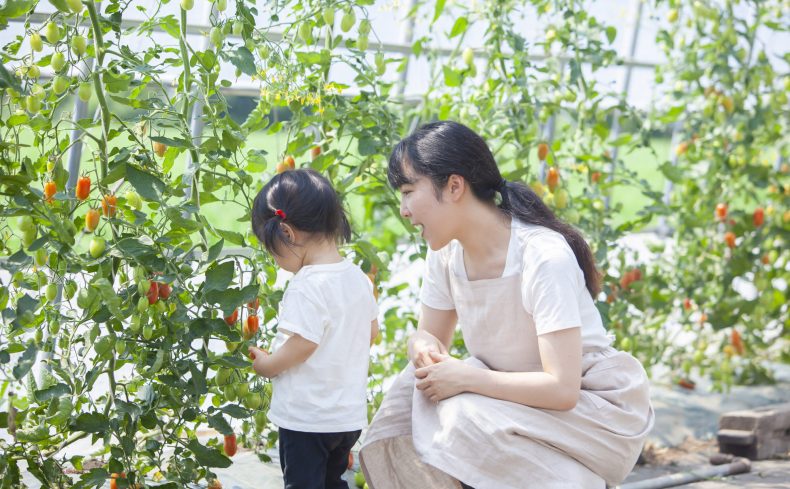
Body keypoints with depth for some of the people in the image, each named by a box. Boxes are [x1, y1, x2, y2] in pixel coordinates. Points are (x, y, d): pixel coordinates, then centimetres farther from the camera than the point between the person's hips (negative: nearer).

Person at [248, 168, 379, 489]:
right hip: (351, 413, 8)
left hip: (306, 418, -8)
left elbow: (303, 343, -25)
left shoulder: (307, 285, -21)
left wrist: (266, 365, -10)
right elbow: (372, 331, 13)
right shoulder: (357, 277, 4)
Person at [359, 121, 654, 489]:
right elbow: (429, 336, 6)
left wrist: (465, 377, -27)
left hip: (589, 404, -7)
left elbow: (563, 388, -30)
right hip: (522, 395, 7)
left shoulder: (544, 257, -26)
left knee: (469, 421, -30)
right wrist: (424, 349, -18)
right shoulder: (446, 253, -3)